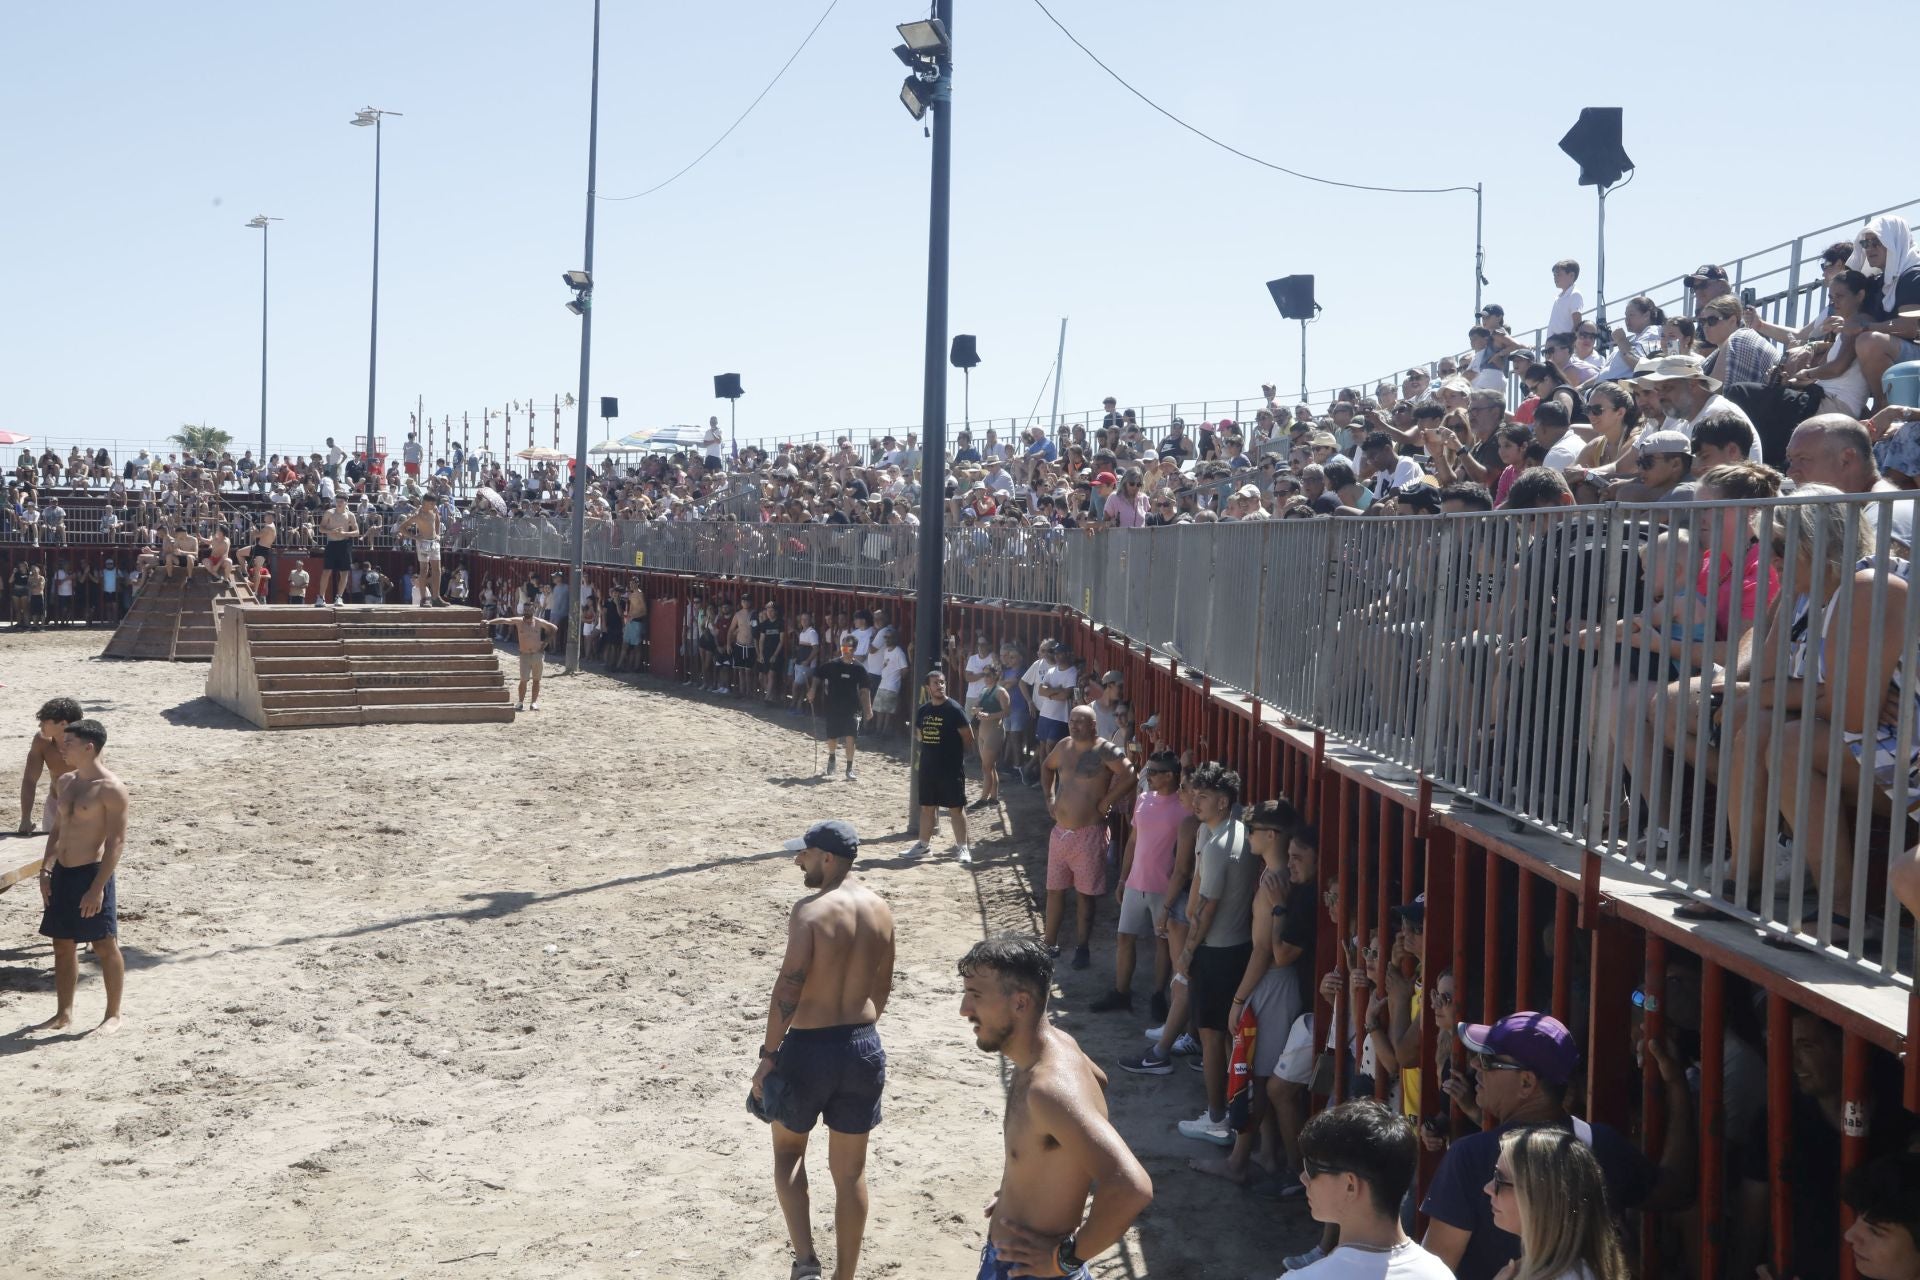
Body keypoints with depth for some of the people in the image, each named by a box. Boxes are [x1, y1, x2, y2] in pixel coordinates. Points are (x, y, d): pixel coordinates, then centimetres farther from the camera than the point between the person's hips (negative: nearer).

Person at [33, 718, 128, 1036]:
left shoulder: (111, 789, -14)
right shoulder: (64, 782, 10)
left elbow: (117, 841, -16)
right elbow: (57, 829, 19)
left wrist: (98, 887, -20)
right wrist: (45, 870, 10)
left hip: (92, 874, -8)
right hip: (62, 873, 8)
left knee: (105, 947, 1)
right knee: (63, 946, 13)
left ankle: (113, 1015, 11)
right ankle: (63, 1013, 23)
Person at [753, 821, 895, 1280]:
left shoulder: (810, 911, -16)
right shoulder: (880, 909, 3)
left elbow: (788, 990, -19)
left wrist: (768, 1056, -12)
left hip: (810, 1047, -5)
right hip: (864, 1046, 5)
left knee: (788, 1150, 19)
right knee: (850, 1171, 14)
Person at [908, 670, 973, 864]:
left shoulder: (954, 709, -13)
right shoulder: (923, 710, 5)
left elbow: (968, 738, -9)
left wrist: (955, 753, 3)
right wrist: (932, 751, 12)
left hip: (952, 769, -6)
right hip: (928, 767, 6)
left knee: (956, 808, -1)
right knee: (927, 807, 14)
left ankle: (963, 848, 6)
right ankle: (924, 843, 26)